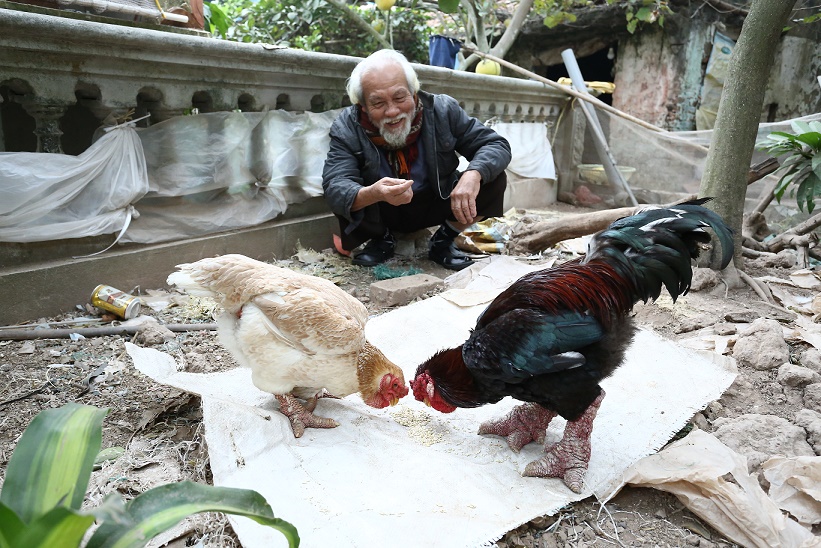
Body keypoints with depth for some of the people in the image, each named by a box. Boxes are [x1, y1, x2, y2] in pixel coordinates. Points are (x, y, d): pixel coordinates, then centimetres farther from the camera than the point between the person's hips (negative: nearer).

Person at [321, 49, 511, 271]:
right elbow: (334, 188, -32)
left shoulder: (443, 111, -17)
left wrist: (474, 174, -37)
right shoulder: (346, 129, -21)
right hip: (380, 214, -1)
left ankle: (444, 241, 3)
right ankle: (381, 240, 3)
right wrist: (373, 194, -55)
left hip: (435, 207, 1)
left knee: (494, 181, -20)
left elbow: (496, 145, -14)